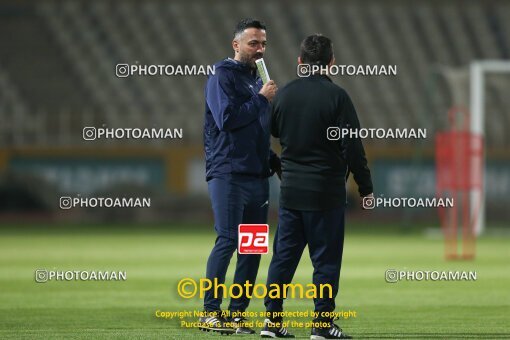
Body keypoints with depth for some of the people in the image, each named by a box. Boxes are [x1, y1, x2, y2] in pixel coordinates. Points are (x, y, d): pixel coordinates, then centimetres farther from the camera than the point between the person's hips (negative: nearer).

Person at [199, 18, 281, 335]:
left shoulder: (257, 80, 20)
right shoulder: (223, 76, -5)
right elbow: (227, 118, -19)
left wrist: (275, 161, 15)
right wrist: (261, 99, -11)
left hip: (257, 175, 8)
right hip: (228, 174, -8)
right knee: (228, 240, -12)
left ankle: (237, 312, 9)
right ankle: (210, 312, -9)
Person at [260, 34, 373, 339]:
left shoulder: (284, 94, 5)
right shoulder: (336, 96, -11)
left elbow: (272, 131, 18)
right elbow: (353, 146, -12)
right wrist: (366, 188, -5)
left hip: (290, 189, 5)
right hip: (326, 191, -5)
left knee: (284, 255, 10)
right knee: (326, 258, 1)